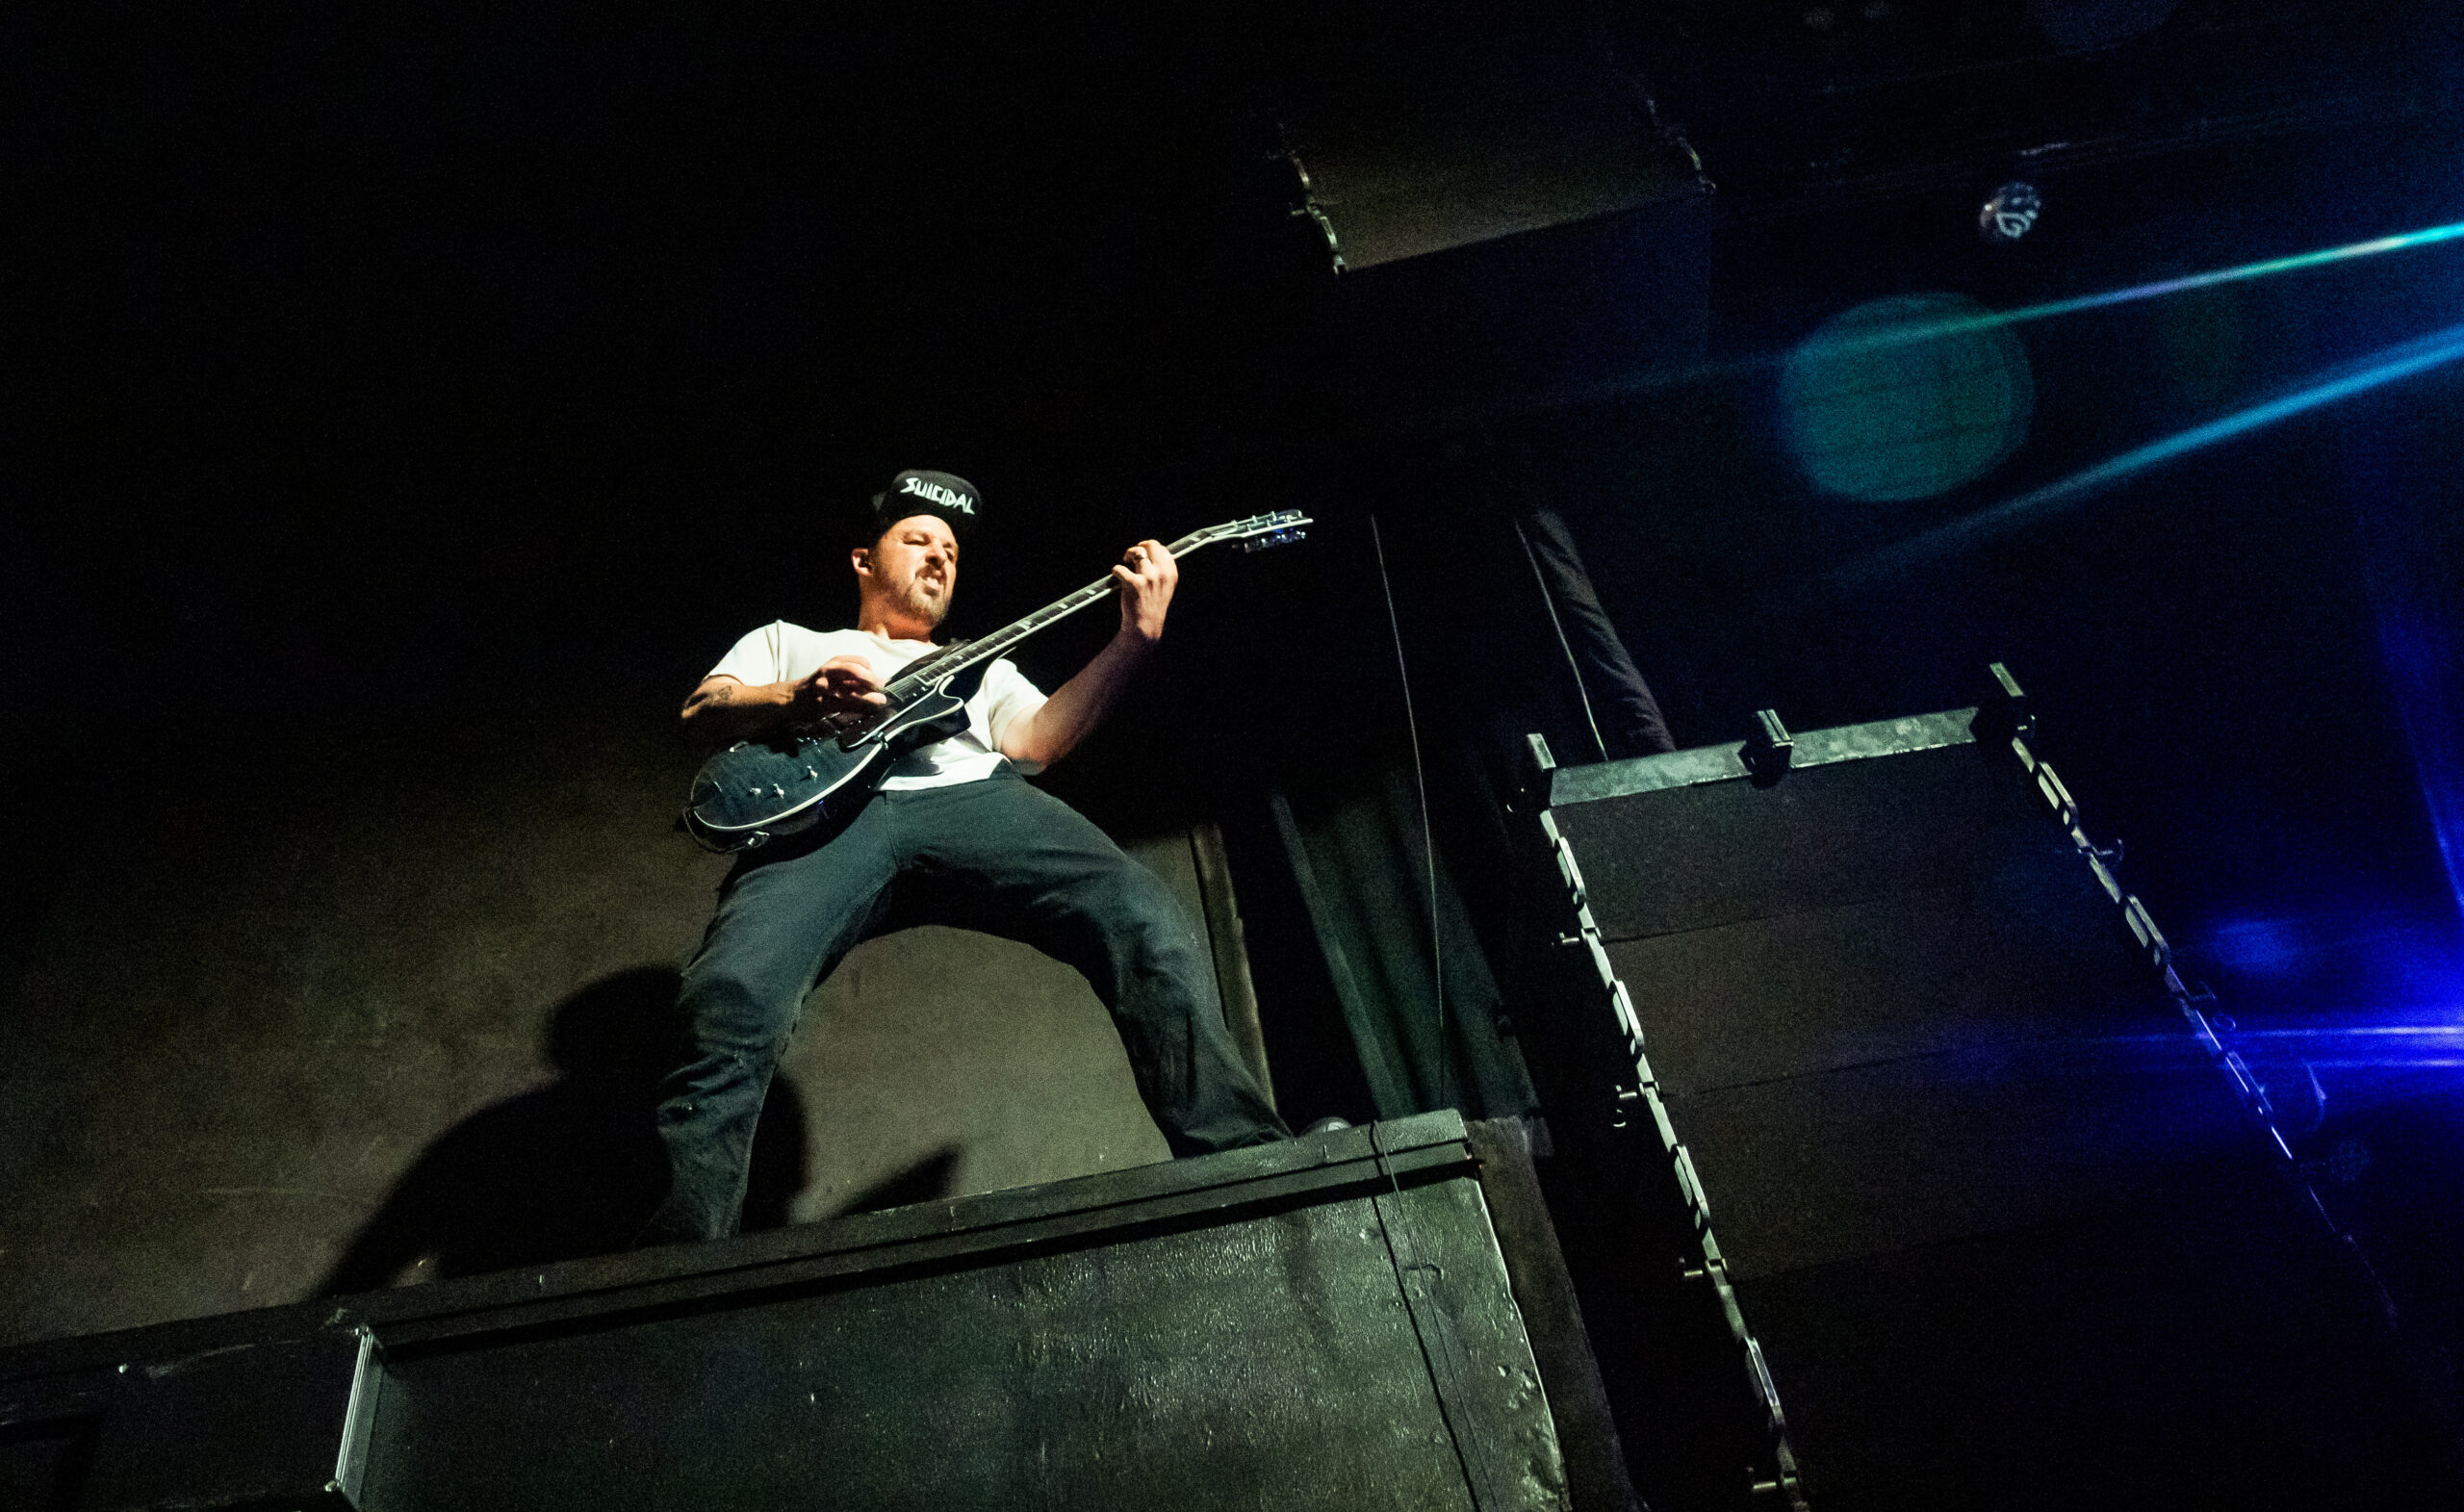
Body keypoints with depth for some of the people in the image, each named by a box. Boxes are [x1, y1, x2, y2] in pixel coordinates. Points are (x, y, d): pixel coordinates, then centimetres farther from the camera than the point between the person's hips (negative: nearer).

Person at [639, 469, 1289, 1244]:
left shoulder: (981, 664, 40)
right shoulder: (786, 641, 39)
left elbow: (1033, 742, 18)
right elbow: (699, 718, 19)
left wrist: (1135, 637, 6)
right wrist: (801, 699, -3)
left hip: (973, 794, 2)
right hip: (828, 806, -1)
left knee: (1147, 924, -27)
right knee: (732, 1001, -32)